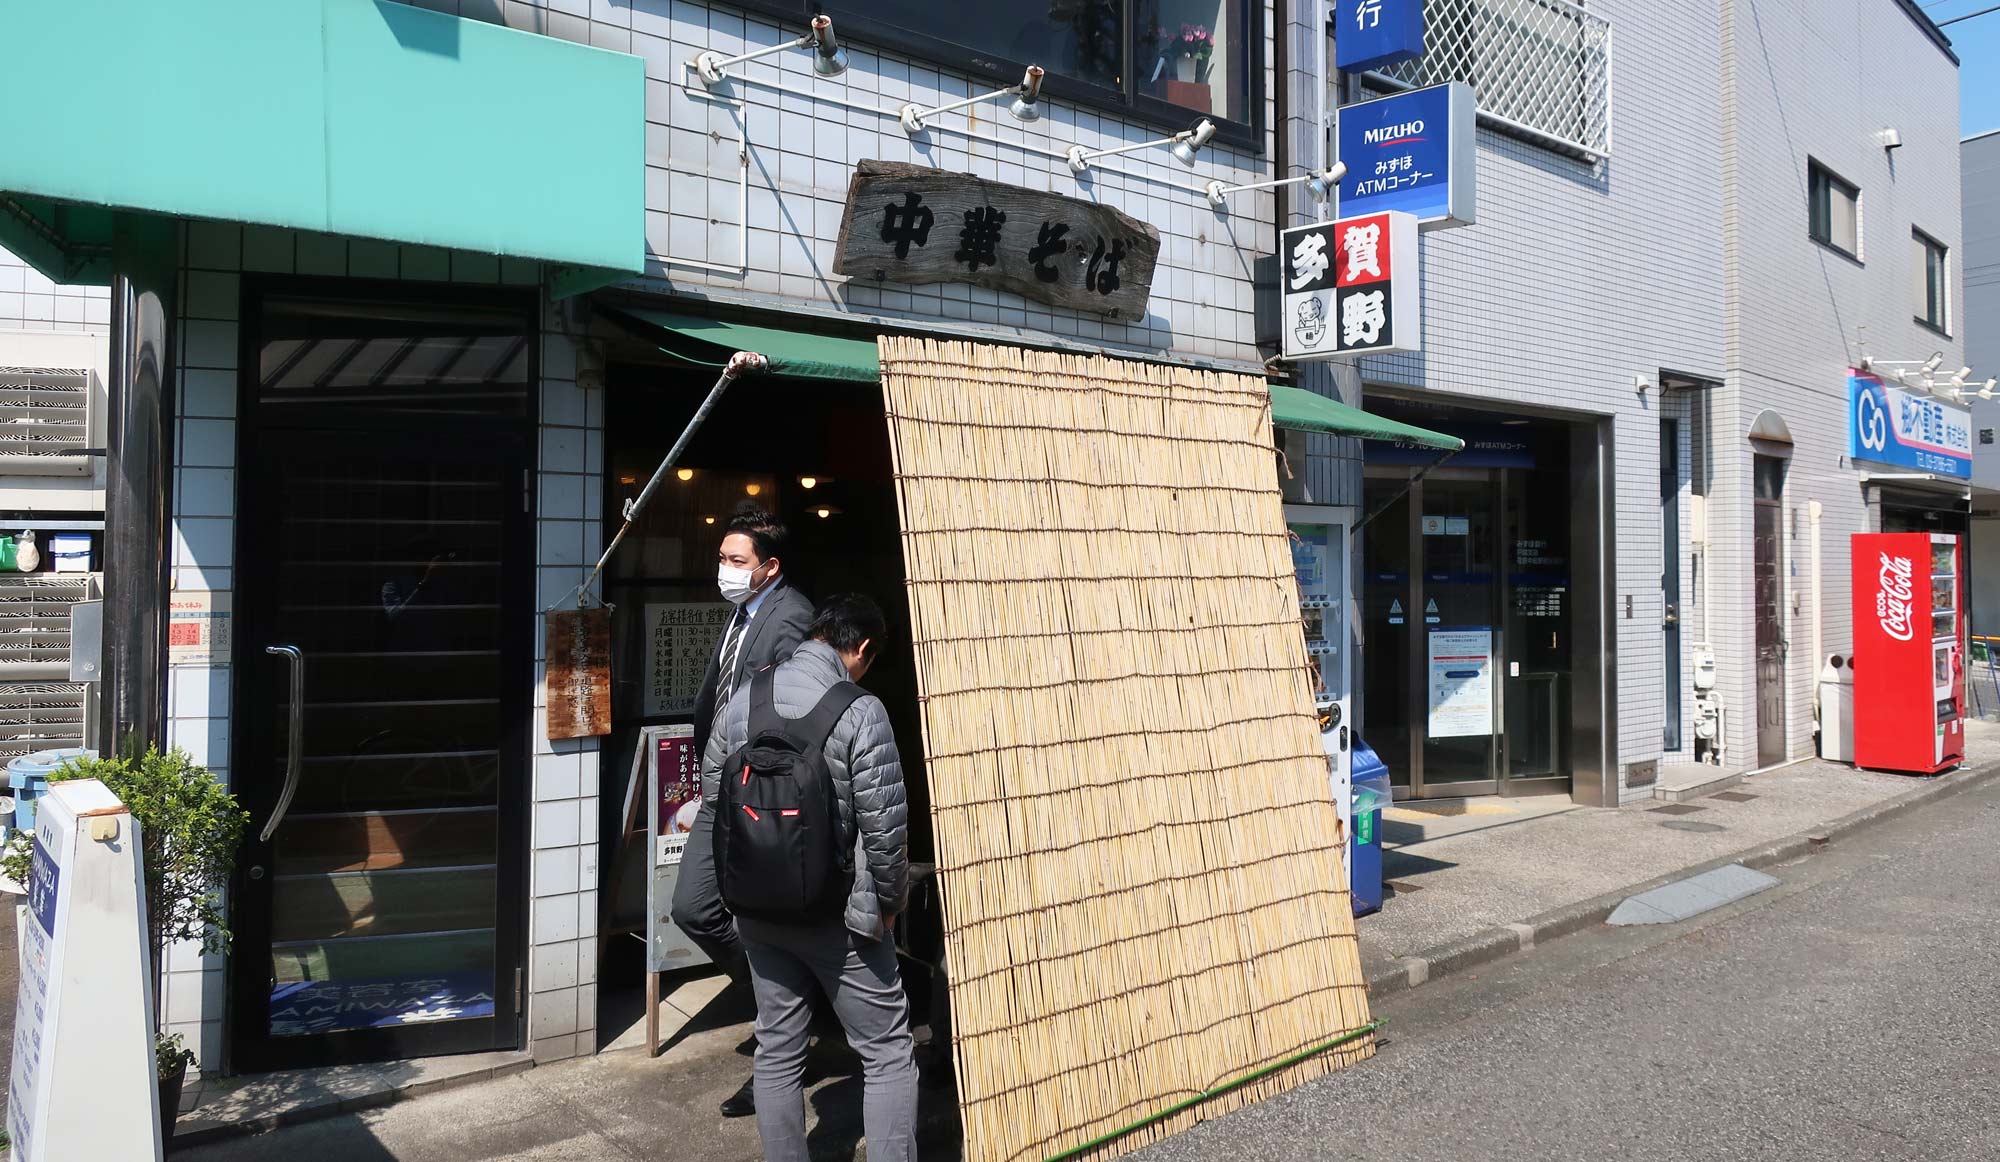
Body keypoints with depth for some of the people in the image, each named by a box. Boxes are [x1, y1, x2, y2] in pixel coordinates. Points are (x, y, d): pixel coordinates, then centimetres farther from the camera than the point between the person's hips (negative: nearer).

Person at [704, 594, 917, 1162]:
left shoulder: (744, 699, 0)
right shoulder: (860, 710, -17)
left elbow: (712, 792, 9)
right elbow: (885, 823, -17)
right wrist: (891, 899, -1)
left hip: (758, 909, 6)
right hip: (836, 914, -5)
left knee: (777, 1053, 17)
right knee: (889, 1054, 7)